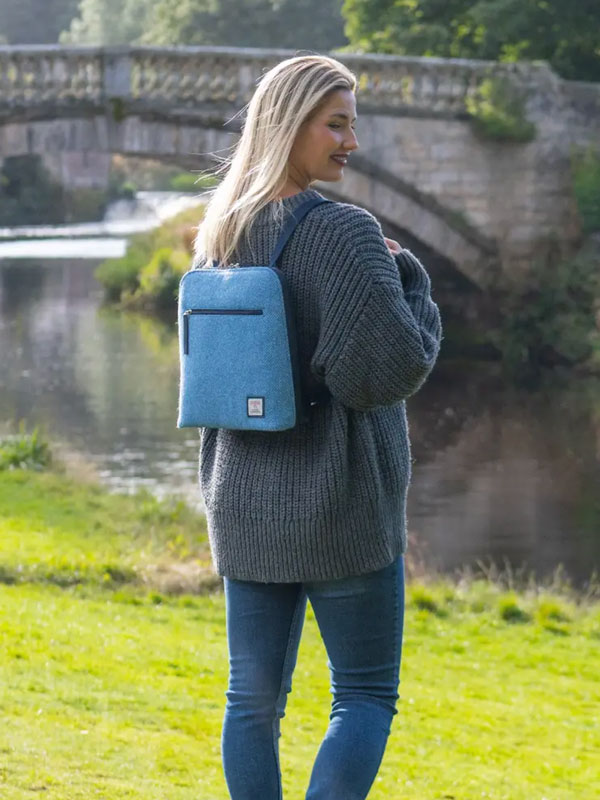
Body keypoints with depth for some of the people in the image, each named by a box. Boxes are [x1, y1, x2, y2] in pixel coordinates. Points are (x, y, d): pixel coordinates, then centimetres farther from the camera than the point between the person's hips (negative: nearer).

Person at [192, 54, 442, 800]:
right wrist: (409, 282, -5)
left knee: (253, 699, 11)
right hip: (341, 506, -6)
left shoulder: (224, 234, 7)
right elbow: (395, 366, -20)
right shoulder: (345, 233, -17)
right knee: (366, 695, 5)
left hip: (246, 503, 6)